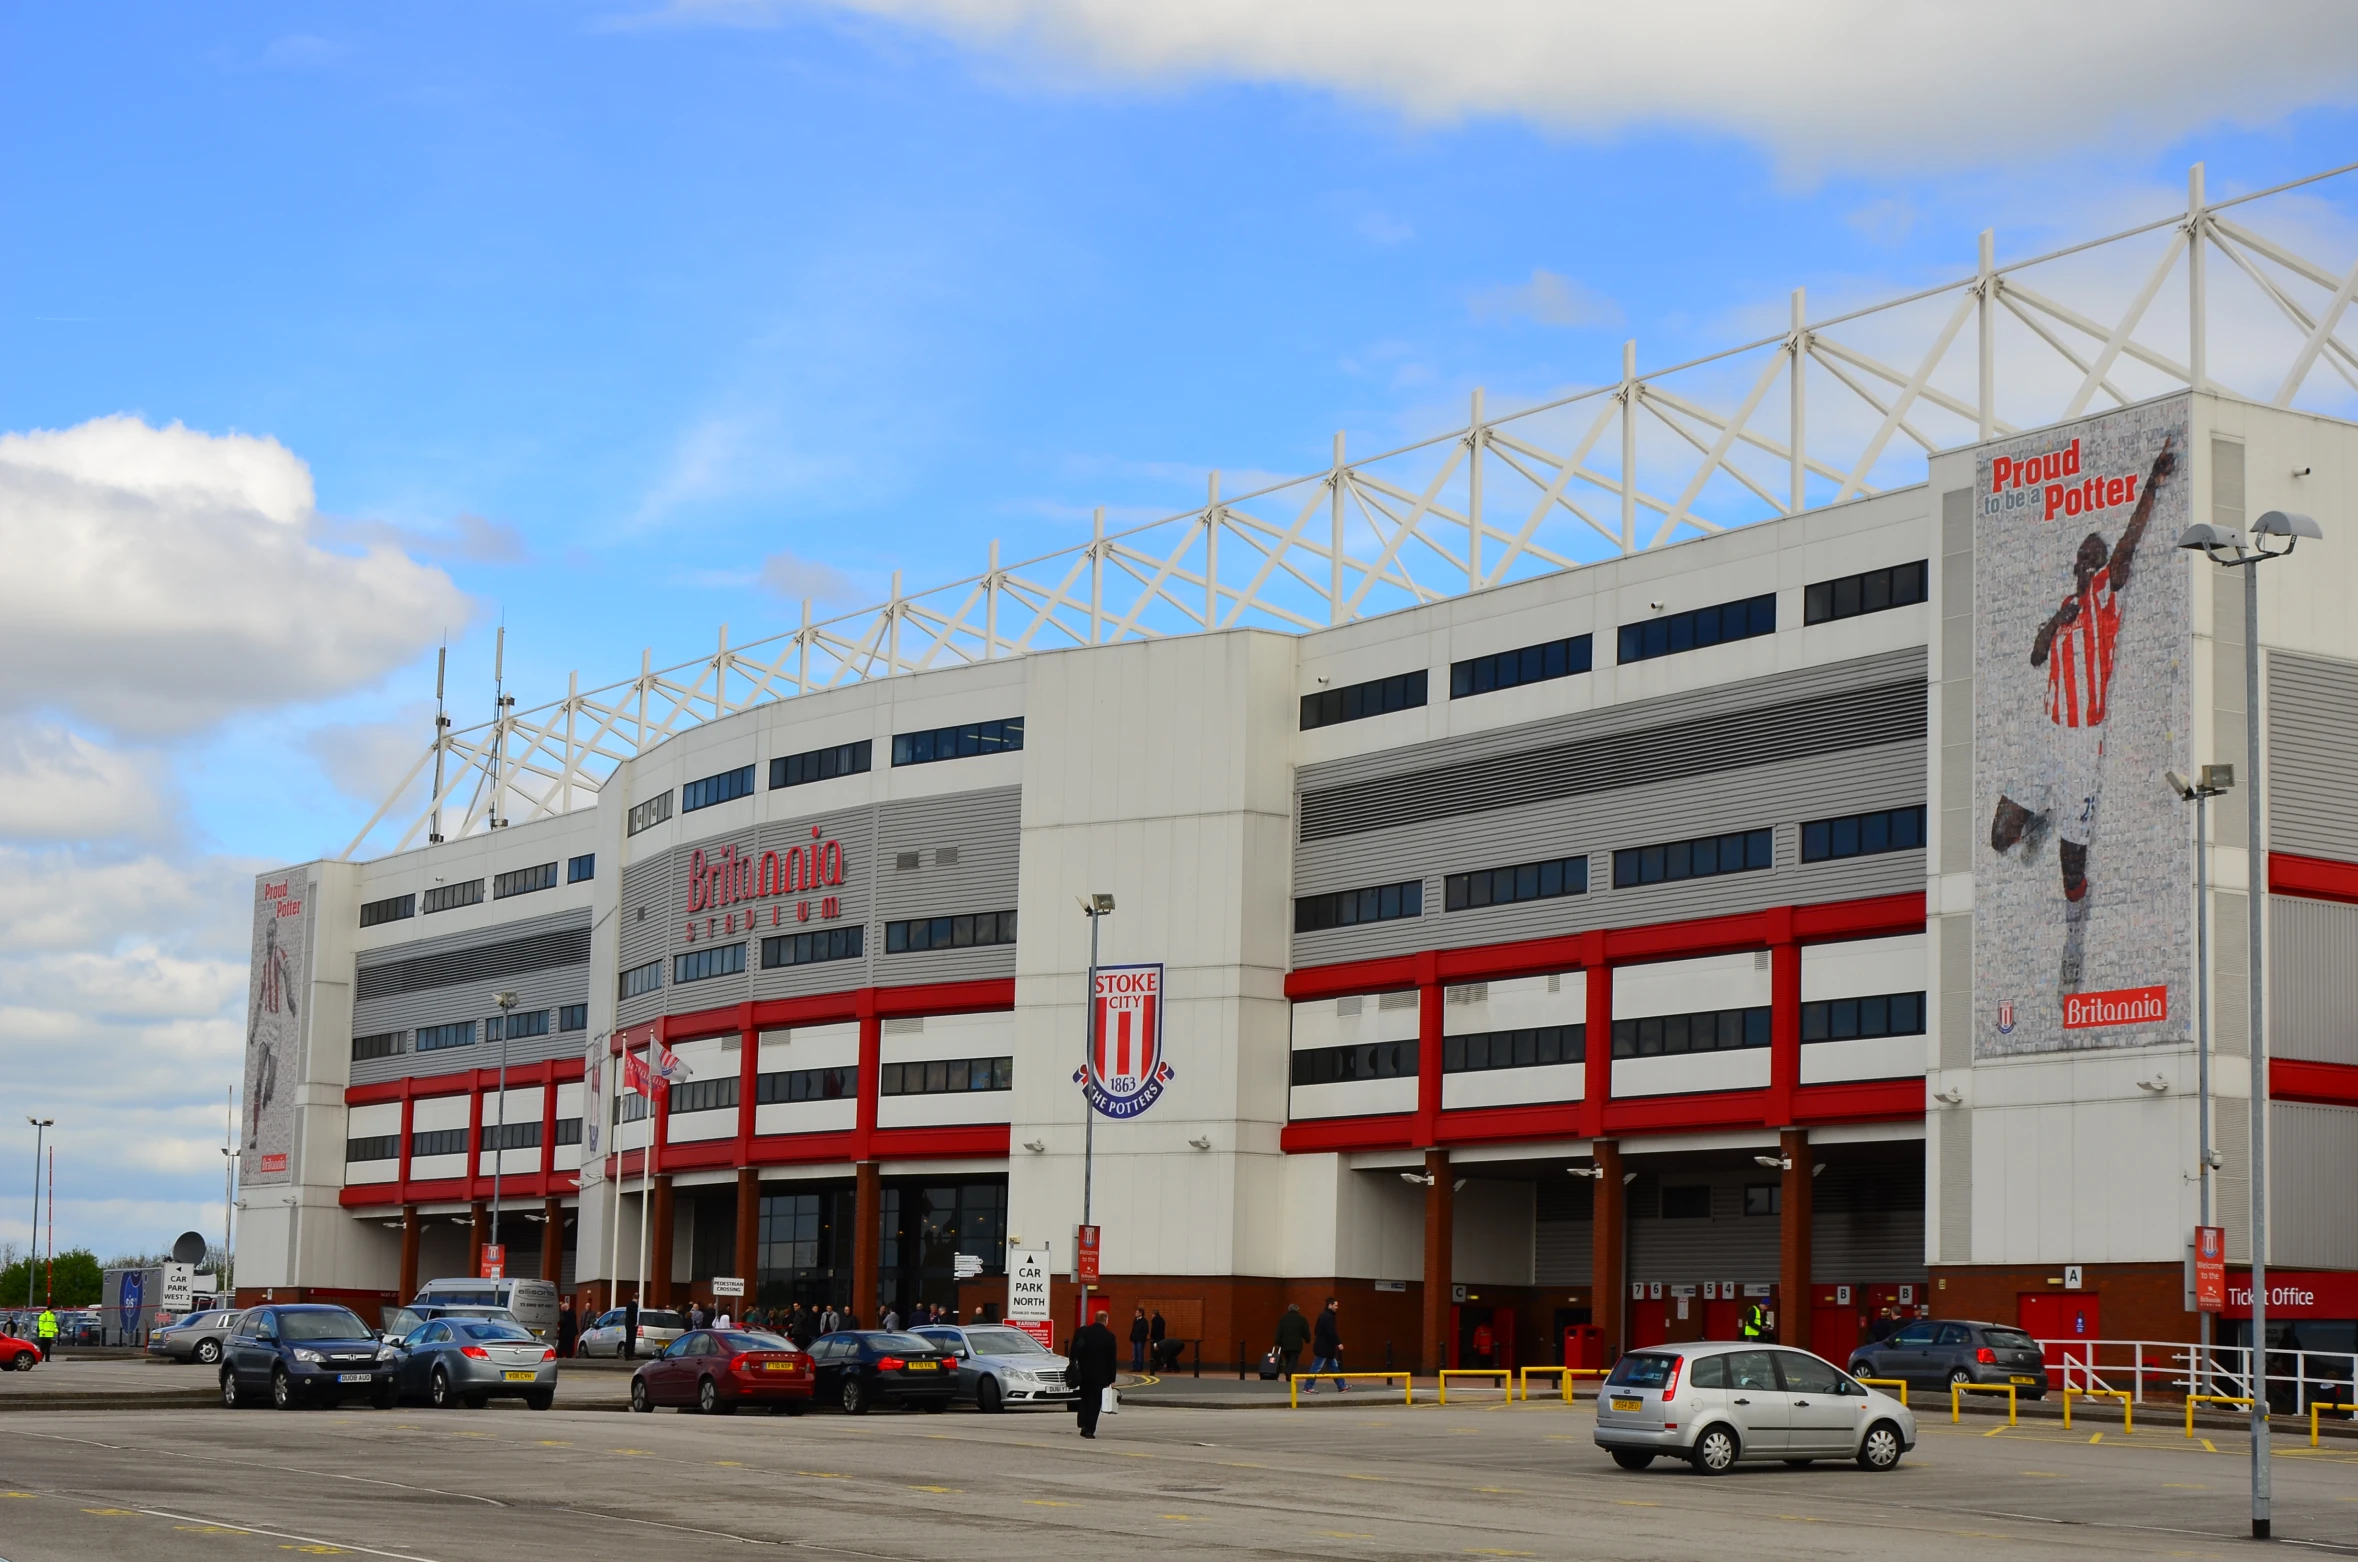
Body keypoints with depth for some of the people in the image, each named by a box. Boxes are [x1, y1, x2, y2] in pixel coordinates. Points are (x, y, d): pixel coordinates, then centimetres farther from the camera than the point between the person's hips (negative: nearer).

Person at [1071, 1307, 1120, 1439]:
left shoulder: (1081, 1331, -2)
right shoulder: (1109, 1336, -8)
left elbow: (1073, 1352, 2)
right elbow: (1112, 1359, -4)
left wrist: (1073, 1369, 10)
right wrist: (1111, 1379, 2)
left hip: (1083, 1373, 3)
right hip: (1099, 1374, -3)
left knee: (1084, 1399, 16)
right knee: (1095, 1402, 2)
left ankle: (1083, 1425, 3)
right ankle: (1089, 1429, -4)